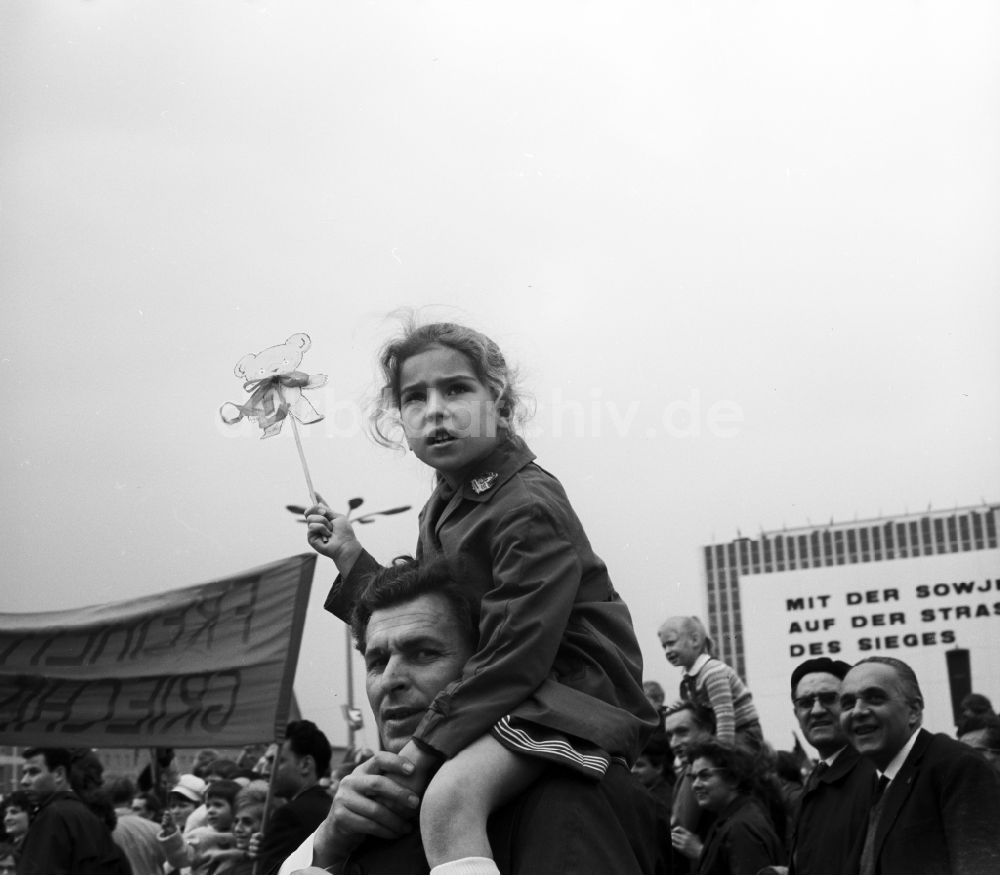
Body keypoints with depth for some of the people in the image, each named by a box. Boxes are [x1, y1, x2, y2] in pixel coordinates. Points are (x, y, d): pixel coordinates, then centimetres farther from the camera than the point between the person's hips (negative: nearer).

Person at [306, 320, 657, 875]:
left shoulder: (529, 507, -17)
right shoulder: (442, 509, 11)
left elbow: (516, 652, -23)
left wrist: (426, 745, -22)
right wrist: (351, 557, 9)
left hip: (568, 685, -9)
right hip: (491, 694, 10)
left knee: (450, 794, -34)